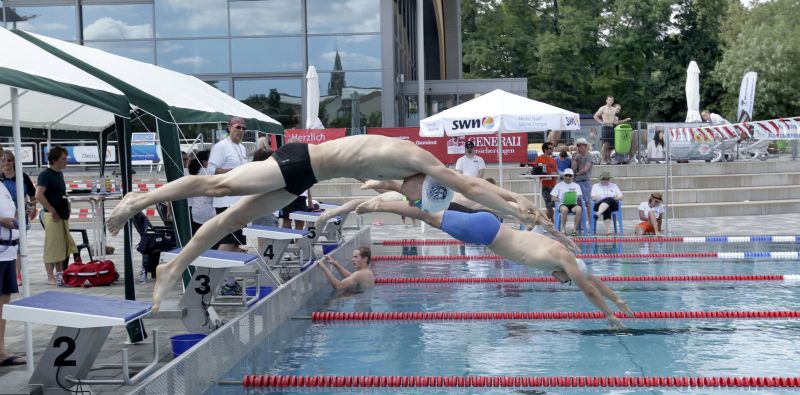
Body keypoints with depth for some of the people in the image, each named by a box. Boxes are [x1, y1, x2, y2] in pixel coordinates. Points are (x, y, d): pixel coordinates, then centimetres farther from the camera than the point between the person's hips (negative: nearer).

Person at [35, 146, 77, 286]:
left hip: (63, 215, 9)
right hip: (52, 216, -8)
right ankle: (51, 277, 3)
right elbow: (39, 195, -22)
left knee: (63, 246, 13)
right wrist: (52, 211, -18)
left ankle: (60, 274, 24)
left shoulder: (60, 174, 13)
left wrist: (67, 206, 12)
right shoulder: (45, 174, -12)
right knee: (52, 247, -3)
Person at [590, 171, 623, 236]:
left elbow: (620, 197, 16)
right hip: (599, 205, -1)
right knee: (607, 209, -39)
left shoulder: (614, 185, 24)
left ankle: (598, 214, -65)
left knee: (609, 200, -38)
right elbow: (593, 197, 4)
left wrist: (615, 198, -6)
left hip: (613, 205, 1)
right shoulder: (596, 186, 19)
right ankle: (608, 231, -54)